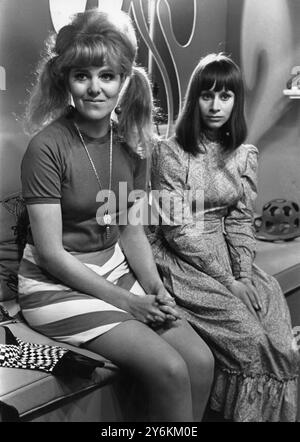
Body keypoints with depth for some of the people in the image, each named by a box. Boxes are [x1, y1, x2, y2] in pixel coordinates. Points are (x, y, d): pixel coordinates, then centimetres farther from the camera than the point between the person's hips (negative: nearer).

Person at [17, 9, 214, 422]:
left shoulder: (130, 142, 2)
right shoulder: (47, 147, -17)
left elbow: (131, 230, 8)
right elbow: (51, 253, -17)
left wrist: (156, 288, -7)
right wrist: (126, 302, -16)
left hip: (114, 270, 6)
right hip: (57, 284, -6)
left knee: (201, 361, -8)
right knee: (169, 370, -18)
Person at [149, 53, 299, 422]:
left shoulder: (245, 155, 9)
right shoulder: (170, 152, -7)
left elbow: (240, 221, 7)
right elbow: (176, 228, -11)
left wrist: (243, 272, -8)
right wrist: (225, 276, -13)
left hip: (227, 258, 5)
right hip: (182, 261, -4)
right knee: (247, 337, -20)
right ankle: (245, 412, 5)